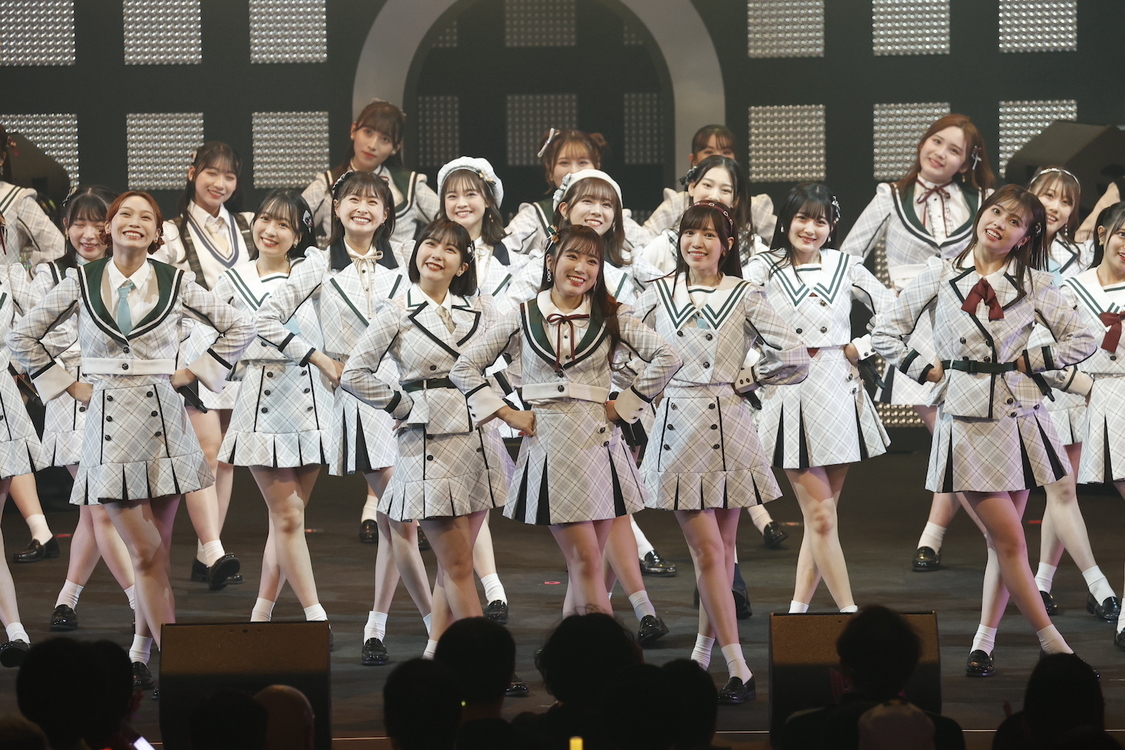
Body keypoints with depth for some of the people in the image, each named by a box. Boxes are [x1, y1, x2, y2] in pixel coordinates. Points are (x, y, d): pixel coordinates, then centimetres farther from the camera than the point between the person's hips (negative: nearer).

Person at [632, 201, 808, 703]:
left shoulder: (746, 297, 1)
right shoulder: (659, 294, 6)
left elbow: (794, 359, -3)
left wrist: (744, 378, 2)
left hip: (728, 427, 0)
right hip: (679, 428, 0)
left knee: (720, 547, 5)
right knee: (707, 549, -6)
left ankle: (704, 653, 18)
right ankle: (738, 670, -8)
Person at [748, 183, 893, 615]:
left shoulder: (844, 267, 9)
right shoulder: (765, 268, 2)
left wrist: (861, 349, 4)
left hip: (839, 395, 3)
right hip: (791, 397, -3)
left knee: (821, 514, 5)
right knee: (820, 515, -7)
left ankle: (798, 609, 13)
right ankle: (849, 613, -4)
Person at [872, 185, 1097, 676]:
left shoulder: (1034, 284, 5)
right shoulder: (941, 274, 3)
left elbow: (1083, 341, 9)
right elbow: (885, 331, 7)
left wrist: (1030, 361, 0)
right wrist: (927, 370, 1)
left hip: (1017, 412, 2)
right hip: (964, 416, -2)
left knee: (1004, 541, 4)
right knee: (1010, 540, -5)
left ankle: (984, 643, 13)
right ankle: (1052, 645, 1)